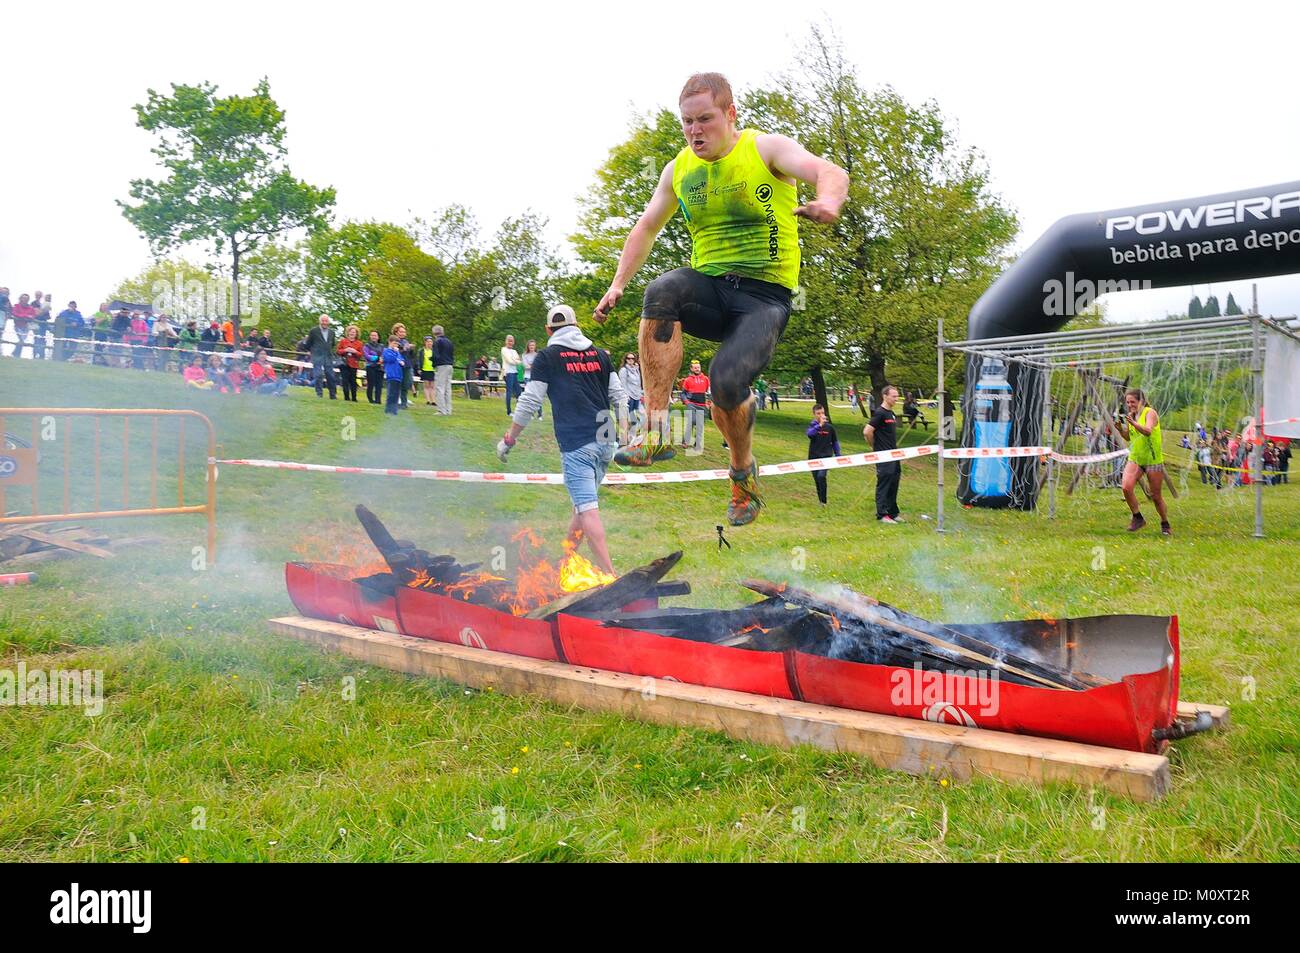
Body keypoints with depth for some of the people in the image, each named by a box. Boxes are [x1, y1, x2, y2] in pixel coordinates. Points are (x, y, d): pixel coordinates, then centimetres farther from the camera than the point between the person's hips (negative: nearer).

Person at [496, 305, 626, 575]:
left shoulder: (548, 357, 3)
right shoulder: (599, 354, 16)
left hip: (576, 445, -6)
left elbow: (529, 402, 1)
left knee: (588, 509, -9)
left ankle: (610, 576, -15)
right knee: (582, 504, 17)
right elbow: (619, 397, 15)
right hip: (605, 442, 6)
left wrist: (509, 439, 11)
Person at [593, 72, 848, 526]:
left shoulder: (766, 149, -3)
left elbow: (832, 173, -18)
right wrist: (617, 284, 10)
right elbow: (646, 227, 22)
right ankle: (657, 432, -30)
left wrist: (827, 200, -43)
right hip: (707, 288, 4)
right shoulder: (678, 169, 11)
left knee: (727, 378, -29)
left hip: (765, 296, -3)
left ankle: (743, 471, 4)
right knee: (661, 291, -33)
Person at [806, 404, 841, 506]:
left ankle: (823, 501, -14)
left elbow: (835, 442, 11)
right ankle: (820, 499, 28)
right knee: (817, 479, 9)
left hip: (826, 456, -2)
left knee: (821, 476, -20)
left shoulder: (829, 427, 0)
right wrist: (819, 425, -37)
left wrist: (837, 455, 11)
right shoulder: (812, 425, -2)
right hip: (813, 457, 2)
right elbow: (810, 434, -26)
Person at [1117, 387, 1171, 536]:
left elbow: (1148, 431, -28)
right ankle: (1138, 518, -3)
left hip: (1153, 460, -5)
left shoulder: (1149, 412, -11)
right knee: (1126, 487, -19)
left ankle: (1165, 524, 25)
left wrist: (1133, 423, -45)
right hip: (1134, 458, 5)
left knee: (1156, 496, 4)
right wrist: (1120, 428, -2)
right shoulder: (1130, 416, 8)